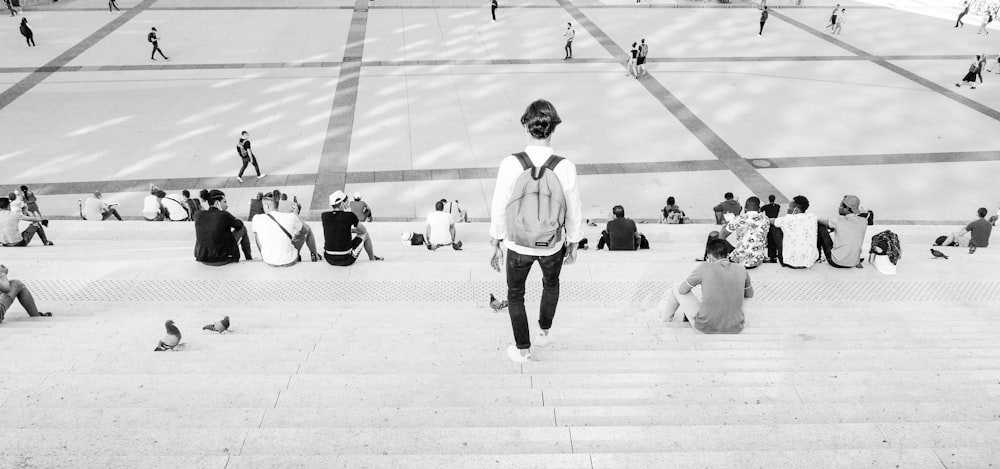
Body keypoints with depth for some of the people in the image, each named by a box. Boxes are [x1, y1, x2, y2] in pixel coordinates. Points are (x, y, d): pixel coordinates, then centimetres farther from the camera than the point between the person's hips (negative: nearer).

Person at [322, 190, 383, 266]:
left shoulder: (324, 216, -2)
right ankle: (372, 259, 42)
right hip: (346, 260, -3)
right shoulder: (349, 215, -12)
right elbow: (363, 230, 6)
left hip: (329, 259, 3)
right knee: (365, 234, 22)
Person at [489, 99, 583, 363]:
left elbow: (498, 209, -11)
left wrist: (496, 246, 4)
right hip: (553, 246, 1)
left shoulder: (510, 165, -22)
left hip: (517, 246, -1)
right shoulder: (565, 168, -20)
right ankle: (544, 331, 50)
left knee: (515, 294, 24)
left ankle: (523, 350, 35)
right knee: (551, 284, 33)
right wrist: (573, 246, 10)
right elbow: (573, 212, -8)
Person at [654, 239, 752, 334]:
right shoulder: (741, 269, -2)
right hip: (735, 329, 4)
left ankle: (666, 317, 43)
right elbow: (749, 294, 18)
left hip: (706, 328, -3)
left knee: (677, 286, 16)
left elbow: (682, 290, 2)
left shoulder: (704, 268, -12)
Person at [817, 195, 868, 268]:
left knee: (821, 227, 5)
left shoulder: (839, 221, -16)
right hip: (853, 263, 5)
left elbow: (820, 221, 4)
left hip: (836, 262, -5)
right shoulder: (863, 222, -5)